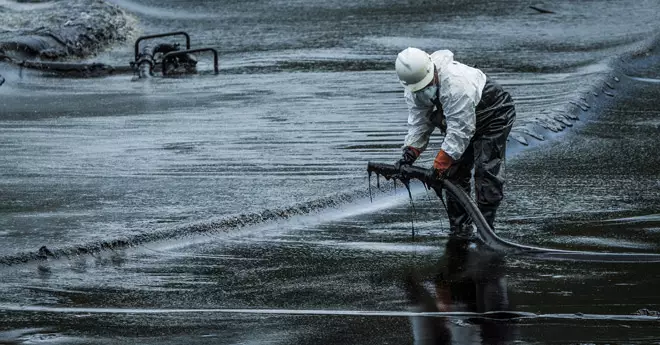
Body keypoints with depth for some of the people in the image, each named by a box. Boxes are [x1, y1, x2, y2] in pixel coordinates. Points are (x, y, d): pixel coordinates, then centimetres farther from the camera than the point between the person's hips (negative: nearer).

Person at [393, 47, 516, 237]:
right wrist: (409, 154, -27)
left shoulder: (456, 83, -42)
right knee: (455, 171, 3)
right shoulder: (413, 91, -16)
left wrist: (440, 164, -40)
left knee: (486, 170, -17)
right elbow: (418, 123, -10)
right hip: (458, 119, 8)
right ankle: (459, 232, 9)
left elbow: (460, 129, -40)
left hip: (493, 116, -8)